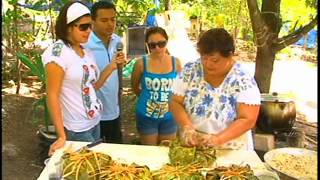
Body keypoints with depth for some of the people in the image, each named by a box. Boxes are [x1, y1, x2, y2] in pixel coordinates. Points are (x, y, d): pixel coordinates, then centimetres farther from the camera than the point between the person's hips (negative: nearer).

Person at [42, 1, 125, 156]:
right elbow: (52, 96, -18)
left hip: (95, 122, 7)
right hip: (76, 129, -7)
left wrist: (112, 66, 0)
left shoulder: (87, 52, 5)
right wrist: (62, 136, -20)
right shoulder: (58, 52, -18)